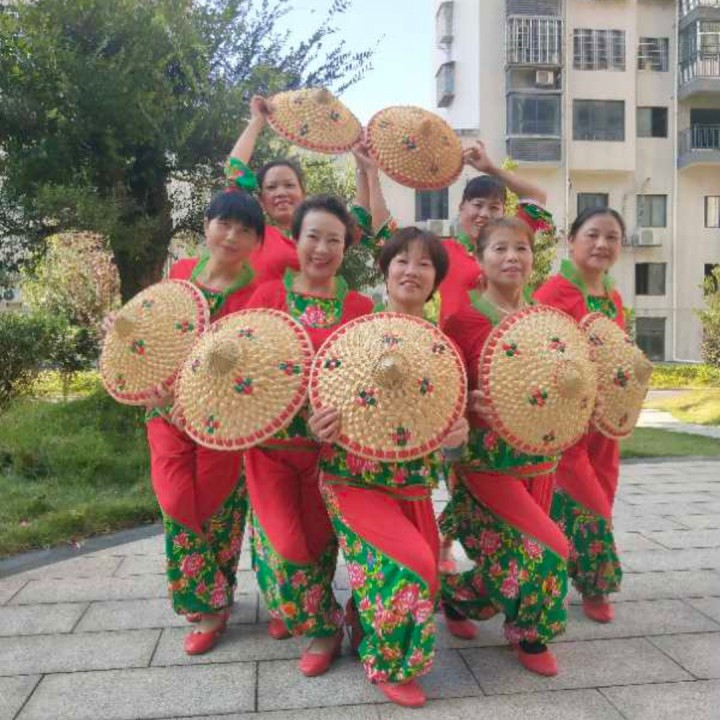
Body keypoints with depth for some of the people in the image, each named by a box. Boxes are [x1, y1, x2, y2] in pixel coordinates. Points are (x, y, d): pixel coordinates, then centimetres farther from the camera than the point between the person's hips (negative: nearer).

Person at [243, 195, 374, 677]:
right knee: (280, 537, 0)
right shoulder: (267, 296, 0)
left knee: (317, 534, 11)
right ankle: (323, 622, 27)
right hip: (272, 436, 0)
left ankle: (318, 622, 37)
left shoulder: (361, 308, 0)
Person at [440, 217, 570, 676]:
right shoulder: (466, 319, -10)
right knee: (549, 548, -9)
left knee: (514, 559, 11)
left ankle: (457, 598, 39)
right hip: (486, 458, -6)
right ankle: (531, 636, 18)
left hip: (538, 454, 6)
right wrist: (473, 404, -27)